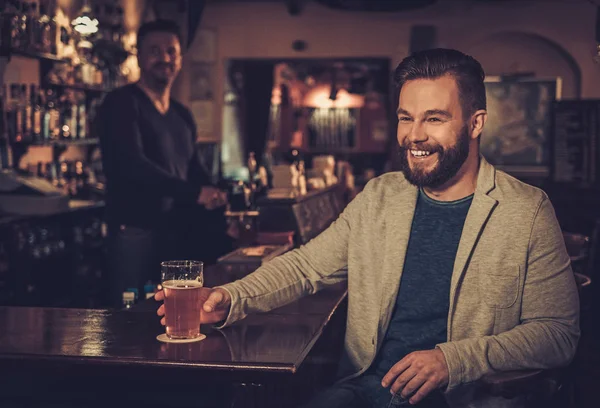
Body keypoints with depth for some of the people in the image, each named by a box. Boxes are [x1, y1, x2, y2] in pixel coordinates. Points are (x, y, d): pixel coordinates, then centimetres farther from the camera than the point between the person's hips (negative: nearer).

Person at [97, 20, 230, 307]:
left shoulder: (182, 116, 15)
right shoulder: (121, 104, -7)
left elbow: (196, 172, 19)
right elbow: (132, 164, -20)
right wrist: (194, 193, -22)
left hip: (179, 233, 7)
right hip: (134, 232, -7)